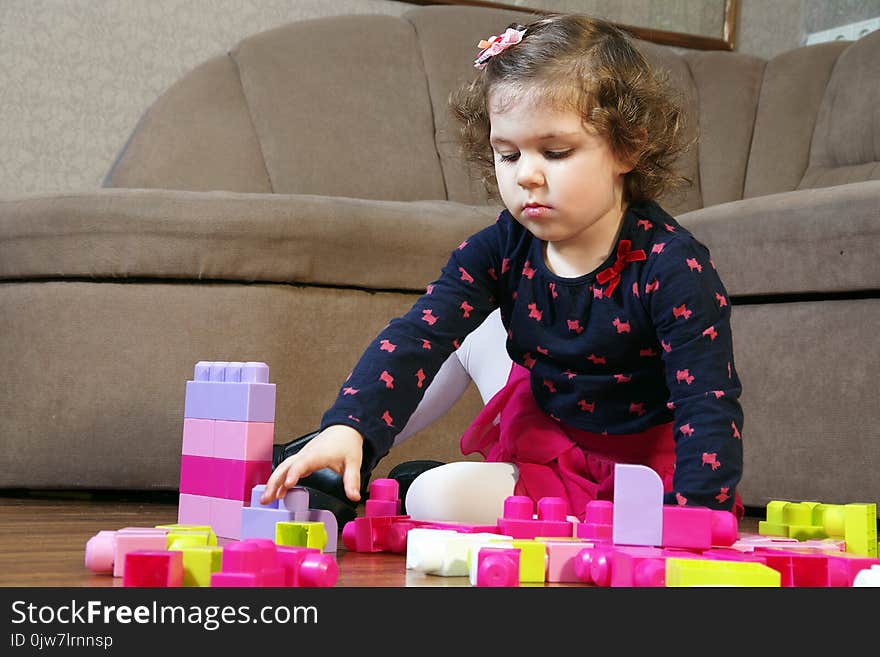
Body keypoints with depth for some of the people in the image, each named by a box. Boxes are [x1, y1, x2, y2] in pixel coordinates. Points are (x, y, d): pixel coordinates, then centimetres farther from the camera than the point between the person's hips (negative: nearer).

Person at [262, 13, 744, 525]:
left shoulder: (672, 265, -23)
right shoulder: (503, 250, -7)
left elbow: (708, 405, -27)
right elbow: (418, 336, -17)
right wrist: (347, 427, -34)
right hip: (546, 445, 6)